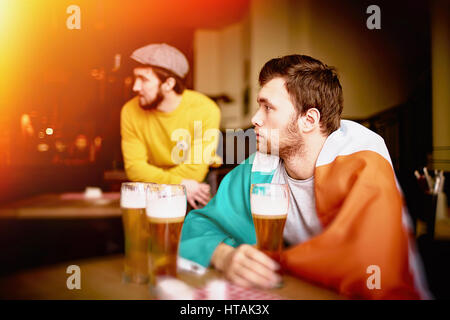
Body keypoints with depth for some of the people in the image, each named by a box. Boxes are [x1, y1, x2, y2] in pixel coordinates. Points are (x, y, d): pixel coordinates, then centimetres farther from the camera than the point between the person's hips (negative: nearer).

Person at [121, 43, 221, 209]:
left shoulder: (206, 110, -19)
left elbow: (195, 170, -19)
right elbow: (134, 166, -14)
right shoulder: (130, 111, -9)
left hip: (197, 186, -2)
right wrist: (178, 183, -27)